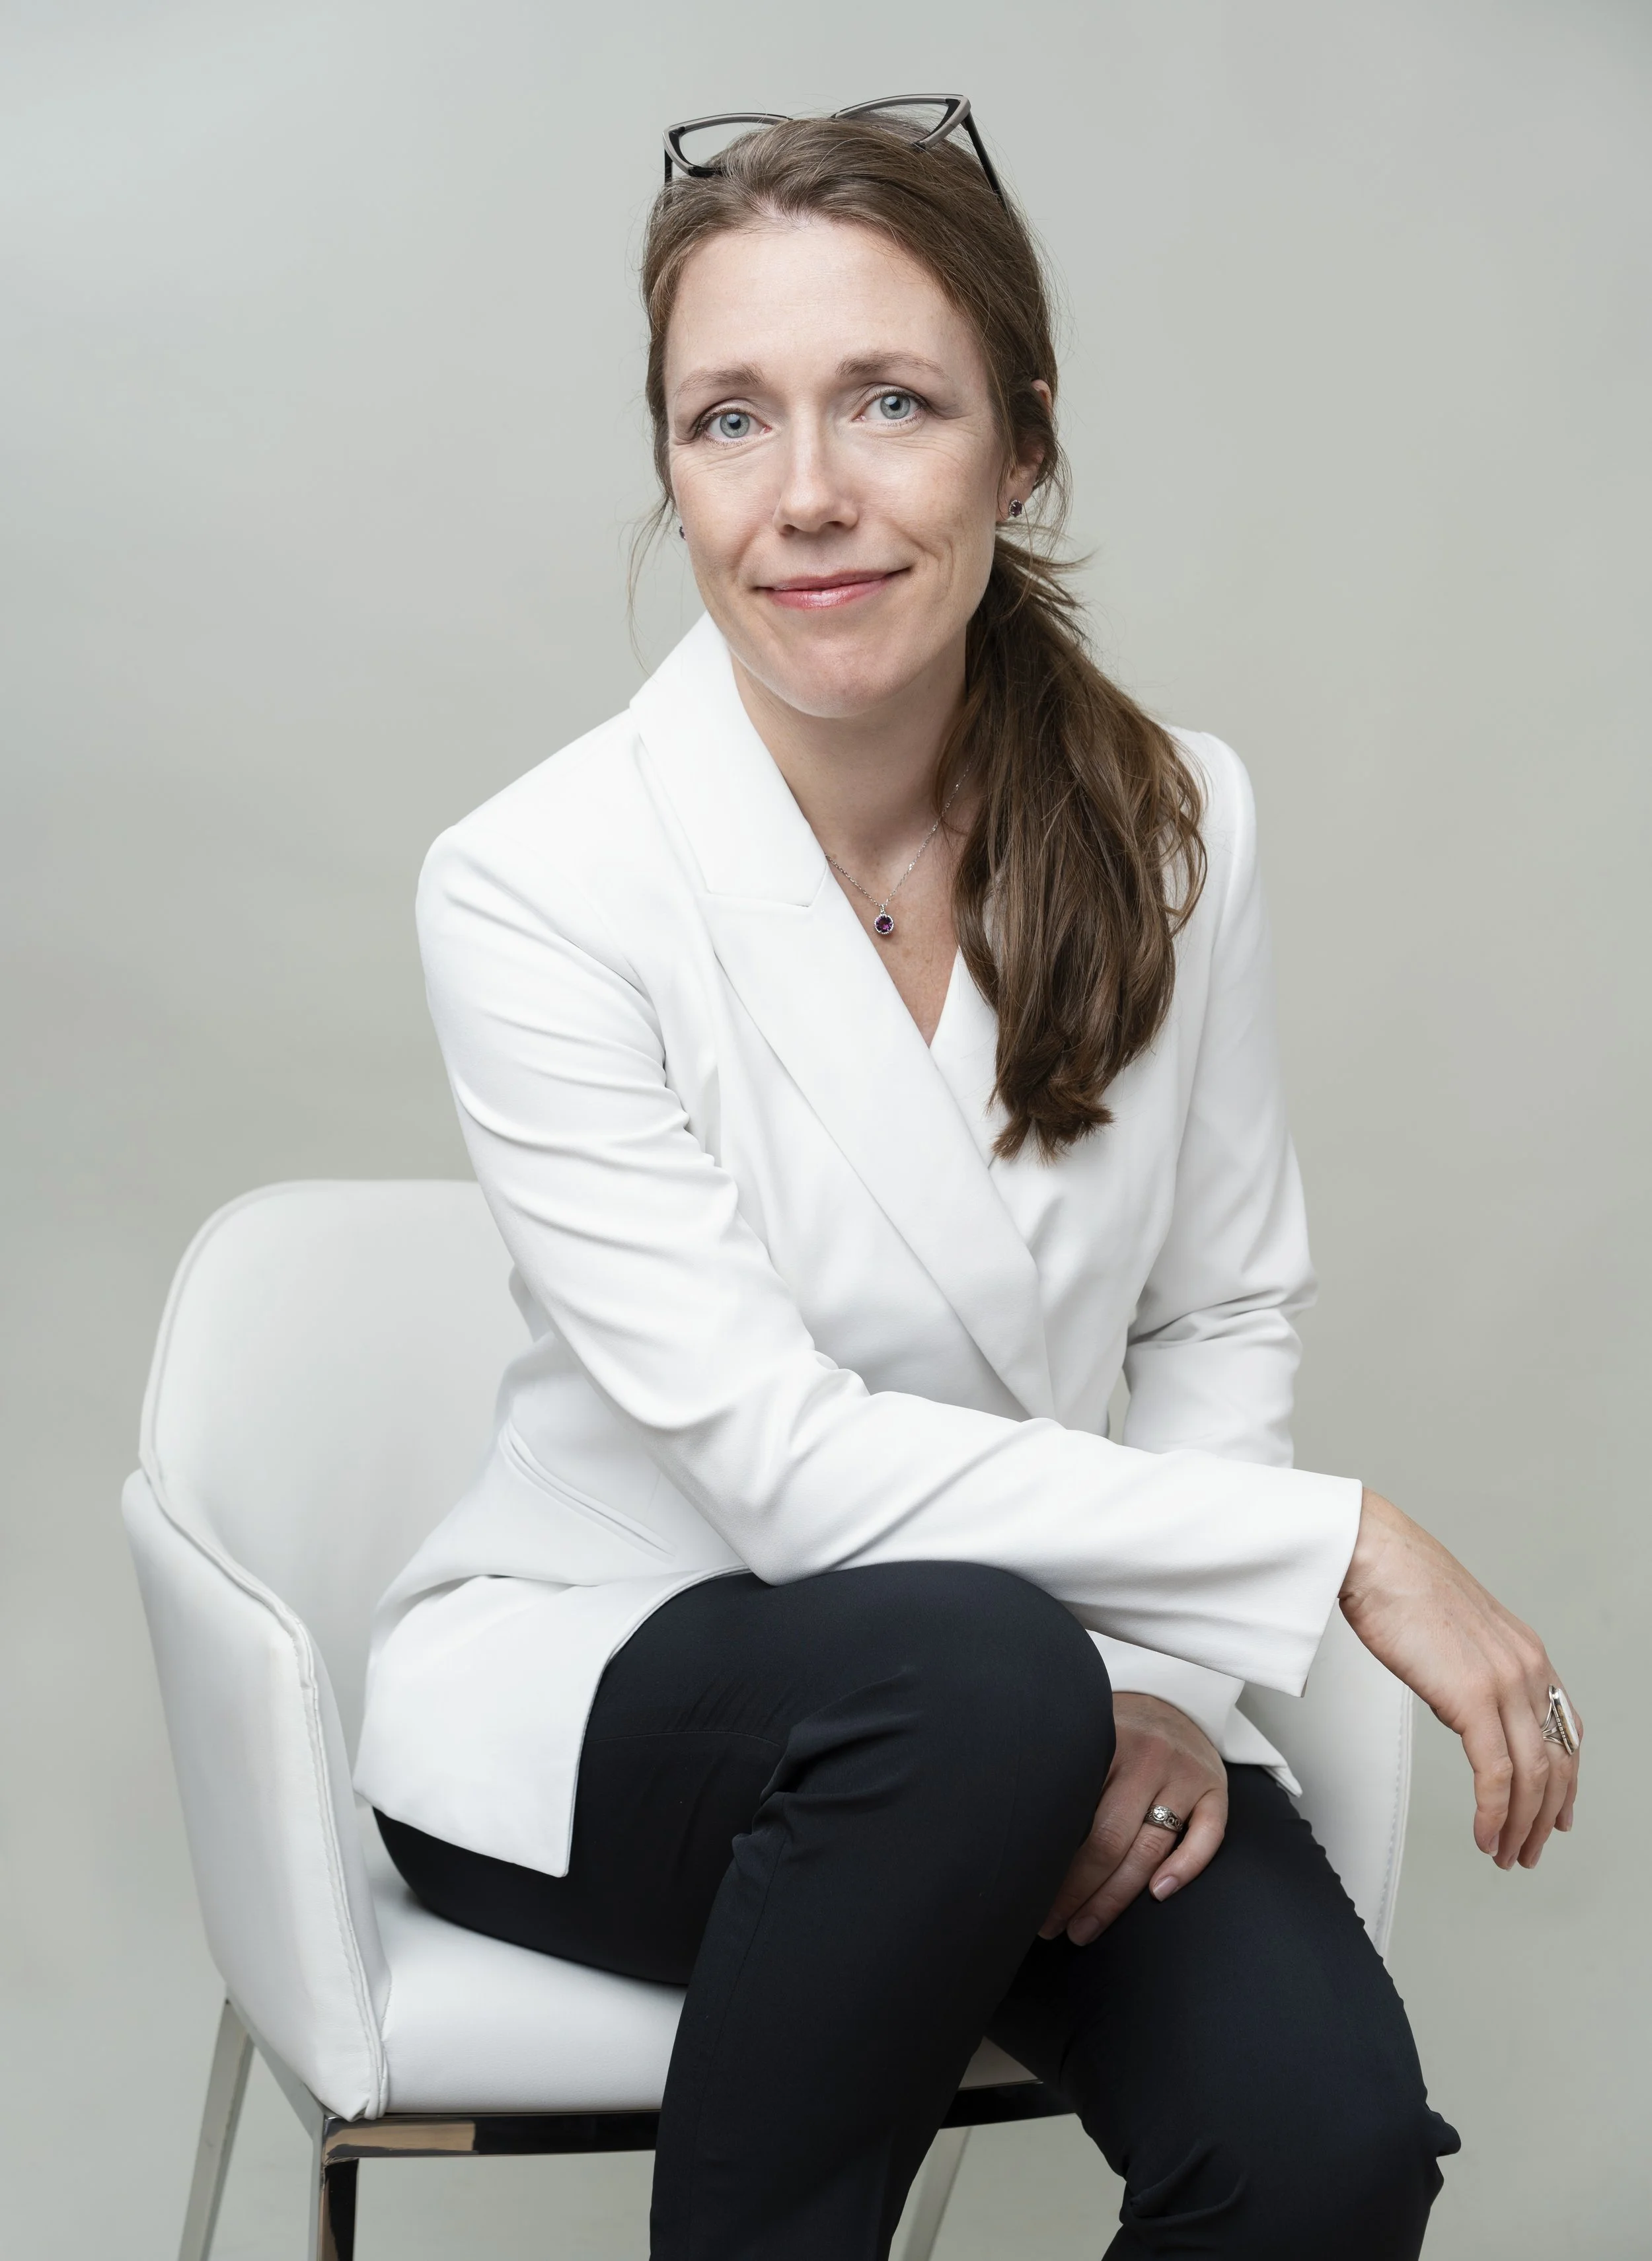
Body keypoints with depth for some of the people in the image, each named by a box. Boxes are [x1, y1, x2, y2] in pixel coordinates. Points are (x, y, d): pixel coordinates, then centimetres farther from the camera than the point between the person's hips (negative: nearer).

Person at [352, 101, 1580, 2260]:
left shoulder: (1177, 821, -4)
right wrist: (1336, 1542, -22)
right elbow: (778, 1456, -21)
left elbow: (1227, 1311, 6)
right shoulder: (536, 888, -18)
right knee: (975, 1668, -36)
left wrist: (1174, 1679, -12)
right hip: (587, 1675, -3)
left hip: (1028, 1680, 3)